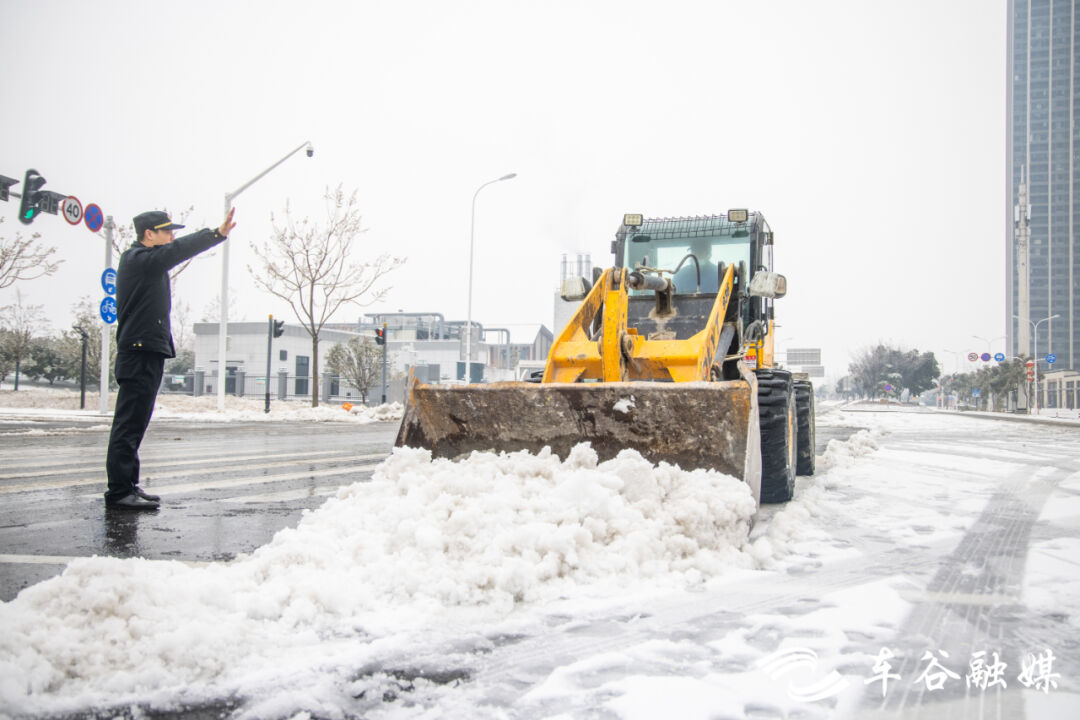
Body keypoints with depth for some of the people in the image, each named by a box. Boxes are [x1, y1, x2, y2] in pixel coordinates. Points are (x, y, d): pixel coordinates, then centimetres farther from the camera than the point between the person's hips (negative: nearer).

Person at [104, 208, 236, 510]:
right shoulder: (138, 259, -11)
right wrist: (217, 234, -32)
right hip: (141, 352, -11)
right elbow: (177, 251, -23)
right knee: (129, 423, -9)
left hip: (147, 352, 11)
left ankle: (127, 485, 19)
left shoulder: (142, 261, 23)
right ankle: (119, 491, -7)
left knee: (133, 424, 13)